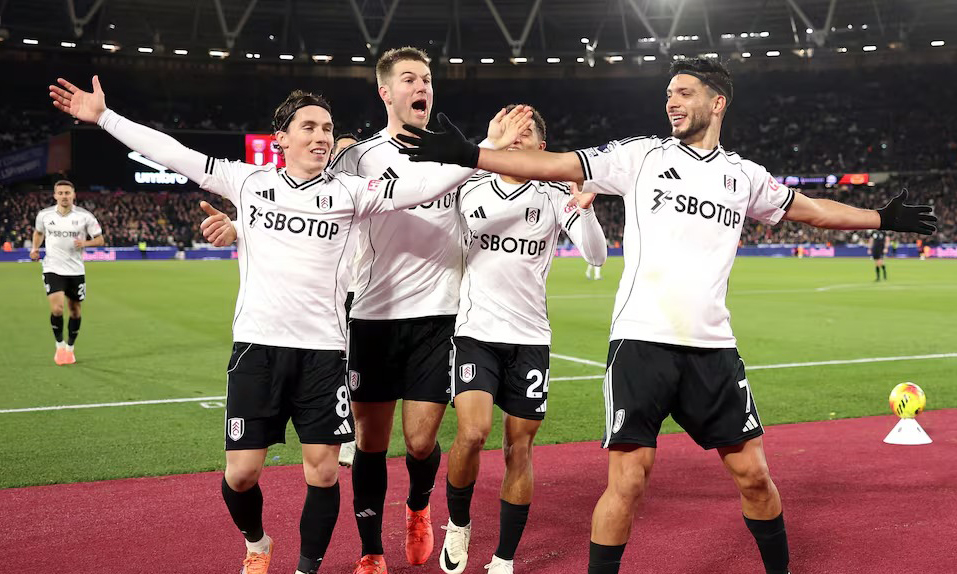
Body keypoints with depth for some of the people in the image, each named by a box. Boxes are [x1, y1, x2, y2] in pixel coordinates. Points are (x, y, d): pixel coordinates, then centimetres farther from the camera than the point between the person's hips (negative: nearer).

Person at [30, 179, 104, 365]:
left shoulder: (85, 216, -7)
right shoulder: (44, 215, -1)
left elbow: (100, 239, -1)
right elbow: (38, 232, 20)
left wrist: (85, 243, -20)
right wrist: (35, 249, 3)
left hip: (76, 270, 1)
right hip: (53, 269, -1)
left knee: (75, 310, 10)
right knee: (57, 309, -16)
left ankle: (70, 348, 30)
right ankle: (60, 345, 7)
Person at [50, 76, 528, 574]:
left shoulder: (349, 192, 3)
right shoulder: (248, 181, 6)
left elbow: (424, 187, -5)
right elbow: (172, 153, 8)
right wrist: (102, 117, 7)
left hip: (323, 349, 0)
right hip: (257, 344, 0)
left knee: (323, 473, 0)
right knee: (241, 472, 1)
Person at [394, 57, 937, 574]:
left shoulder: (745, 175, 13)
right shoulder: (641, 155, 5)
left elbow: (811, 208, 28)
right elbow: (553, 165, -2)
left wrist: (884, 217, 33)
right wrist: (466, 154, -10)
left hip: (713, 347, 3)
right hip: (641, 341, -3)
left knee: (753, 474, 7)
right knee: (627, 481, -8)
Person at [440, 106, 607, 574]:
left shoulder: (554, 196, 2)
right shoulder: (469, 189, 4)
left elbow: (596, 255, -8)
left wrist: (585, 207, -23)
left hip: (530, 337, 1)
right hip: (475, 332, -1)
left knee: (519, 451, 3)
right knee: (472, 433, -19)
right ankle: (458, 524, 9)